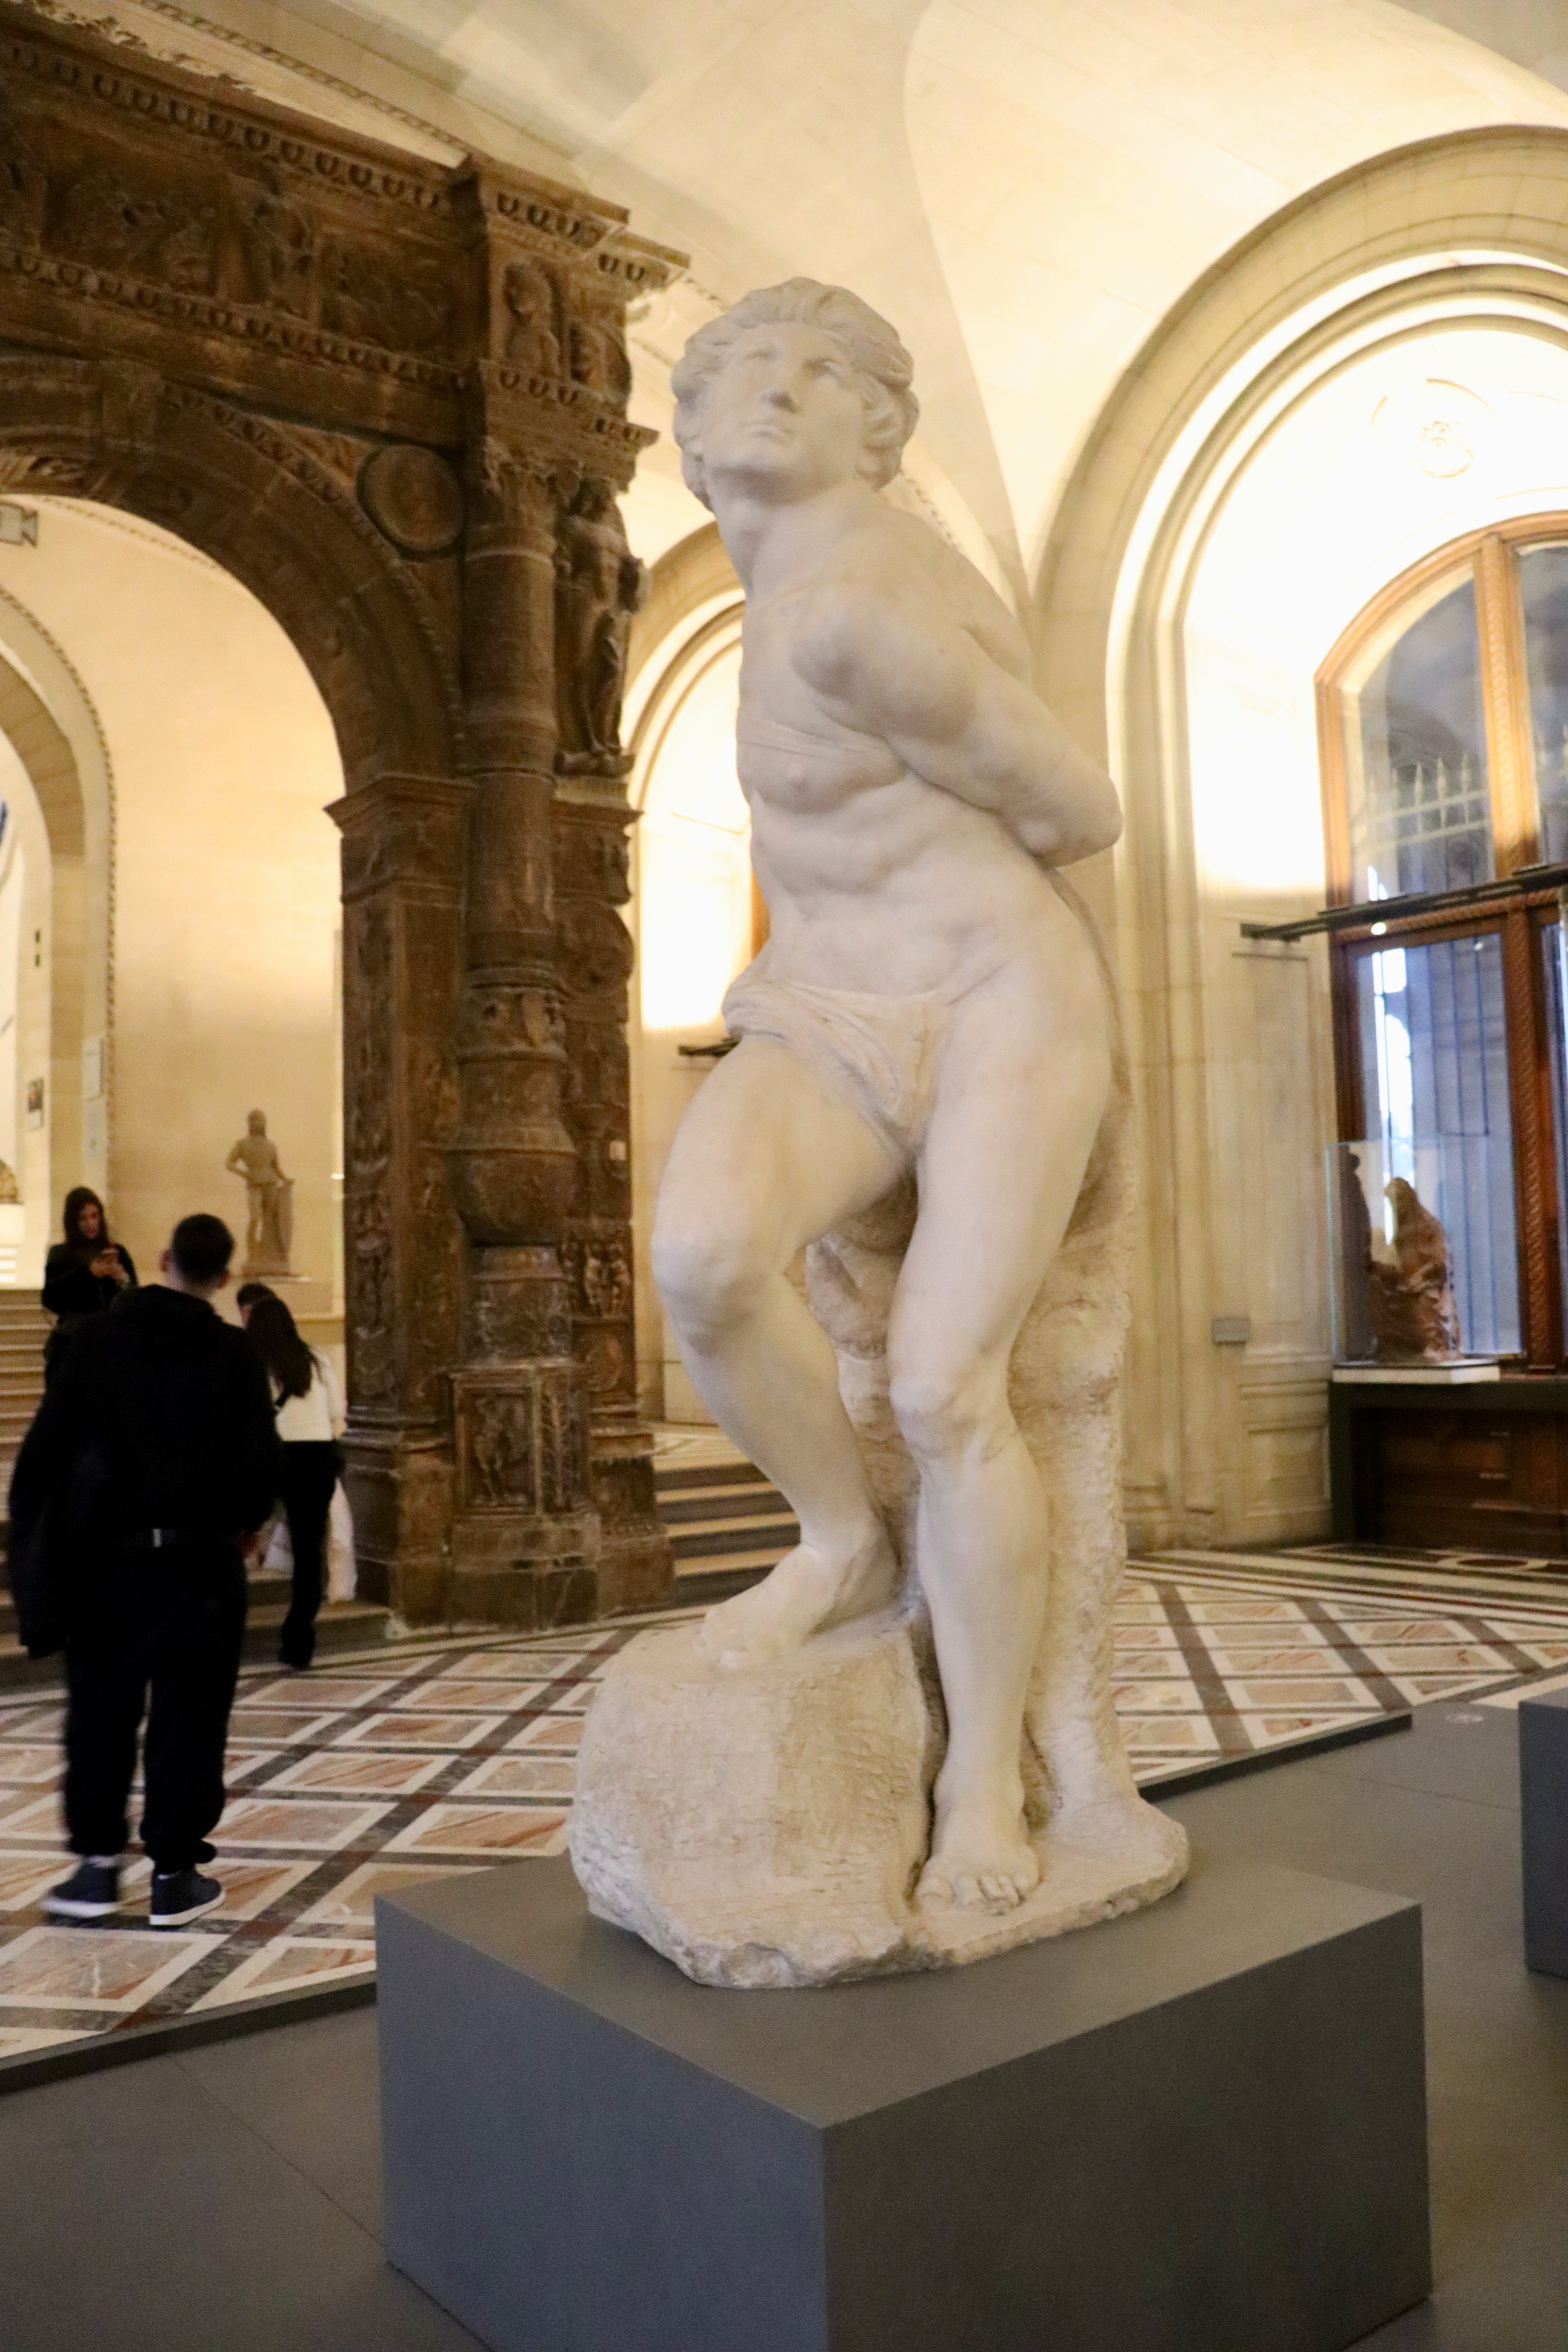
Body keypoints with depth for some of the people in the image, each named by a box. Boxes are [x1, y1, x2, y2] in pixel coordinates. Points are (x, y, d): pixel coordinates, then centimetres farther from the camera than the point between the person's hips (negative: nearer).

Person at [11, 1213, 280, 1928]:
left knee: (100, 1708, 16)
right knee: (188, 1713, 7)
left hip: (106, 1553, 2)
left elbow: (48, 1441, -5)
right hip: (199, 1556, -1)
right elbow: (262, 1461, -6)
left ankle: (97, 1860, 17)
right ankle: (174, 1874, 11)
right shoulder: (234, 1353, -5)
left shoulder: (100, 1337, -2)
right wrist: (243, 1523, 12)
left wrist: (28, 1532, 3)